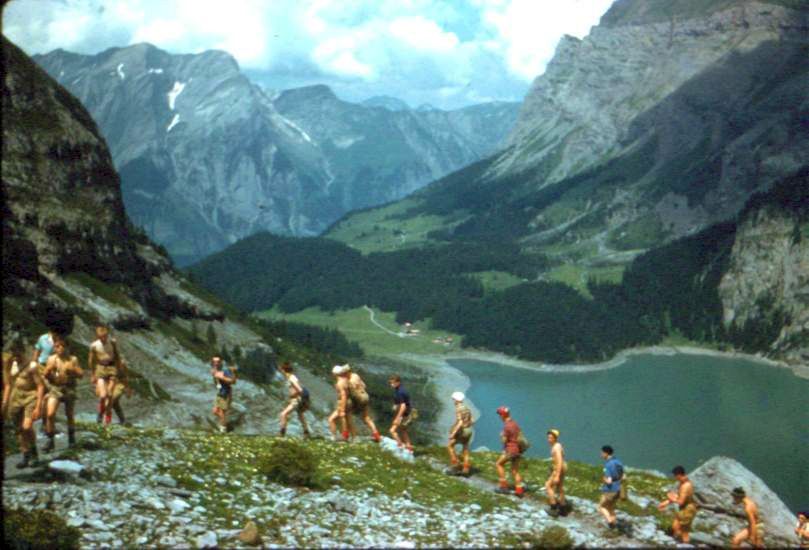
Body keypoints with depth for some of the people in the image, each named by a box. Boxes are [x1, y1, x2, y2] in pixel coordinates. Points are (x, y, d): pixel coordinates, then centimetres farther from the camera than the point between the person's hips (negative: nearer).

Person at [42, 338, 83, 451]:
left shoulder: (72, 359, -2)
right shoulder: (51, 359, 1)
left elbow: (81, 374, -2)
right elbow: (46, 376, 2)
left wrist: (72, 369, -18)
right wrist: (49, 369, -17)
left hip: (69, 388, 0)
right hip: (55, 388, 0)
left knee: (70, 415, 11)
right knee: (50, 414, -13)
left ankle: (71, 438, 32)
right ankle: (50, 440, -4)